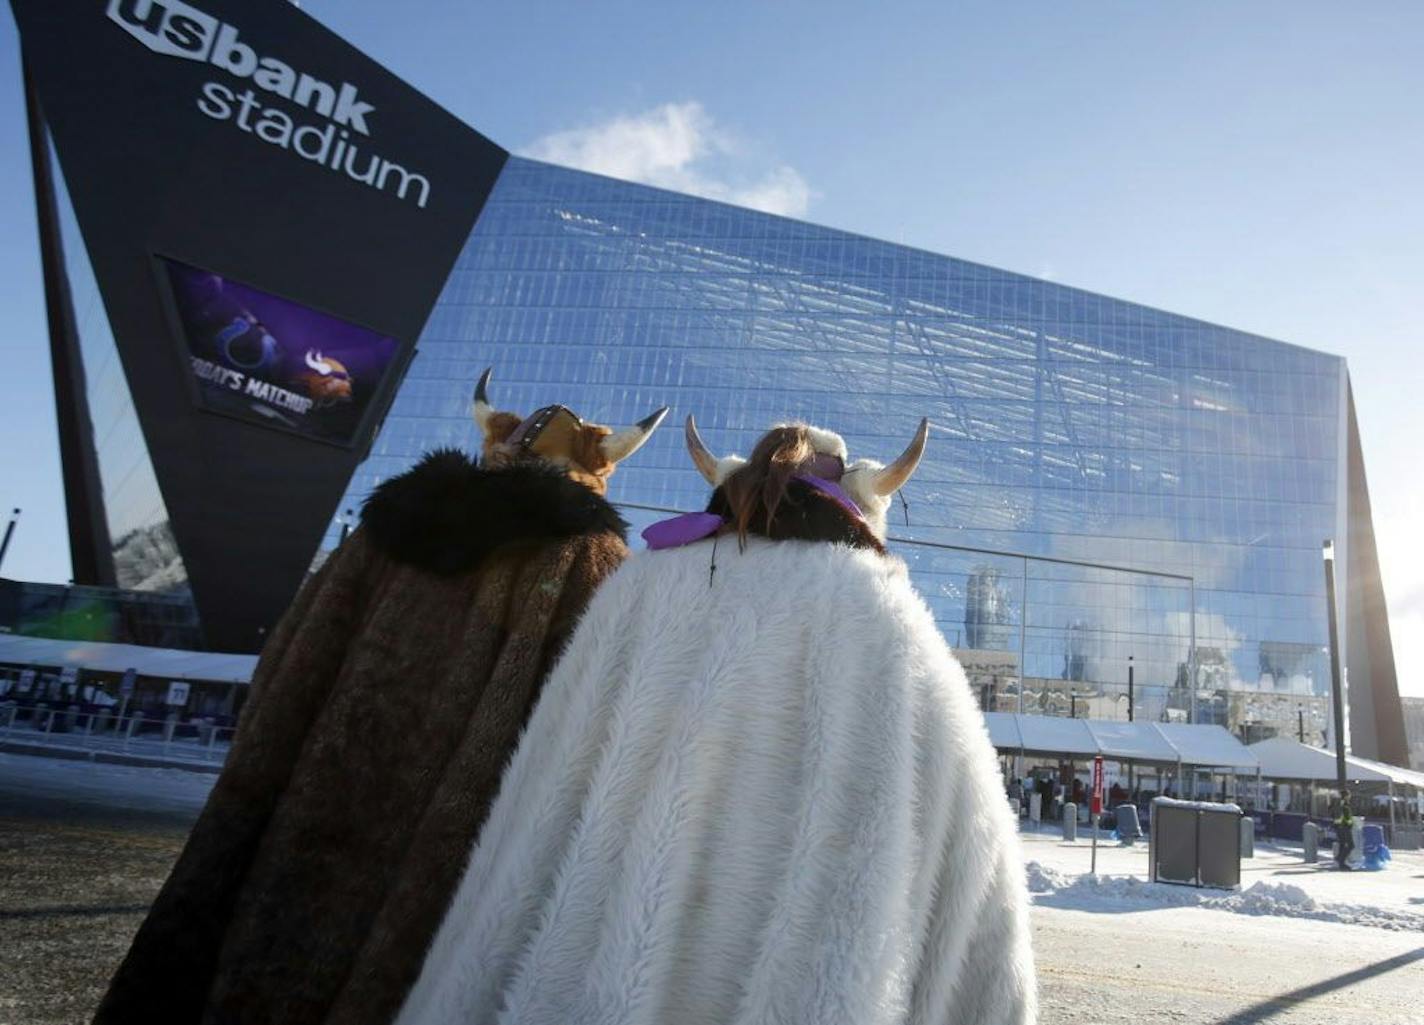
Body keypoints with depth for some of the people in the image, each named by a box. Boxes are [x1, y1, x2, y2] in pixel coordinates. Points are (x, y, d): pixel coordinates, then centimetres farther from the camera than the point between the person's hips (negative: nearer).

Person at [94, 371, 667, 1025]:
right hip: (448, 866, -3)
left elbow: (289, 680, 8)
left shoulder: (391, 528, 8)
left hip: (320, 834, 3)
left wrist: (254, 804, 14)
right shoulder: (591, 564, -1)